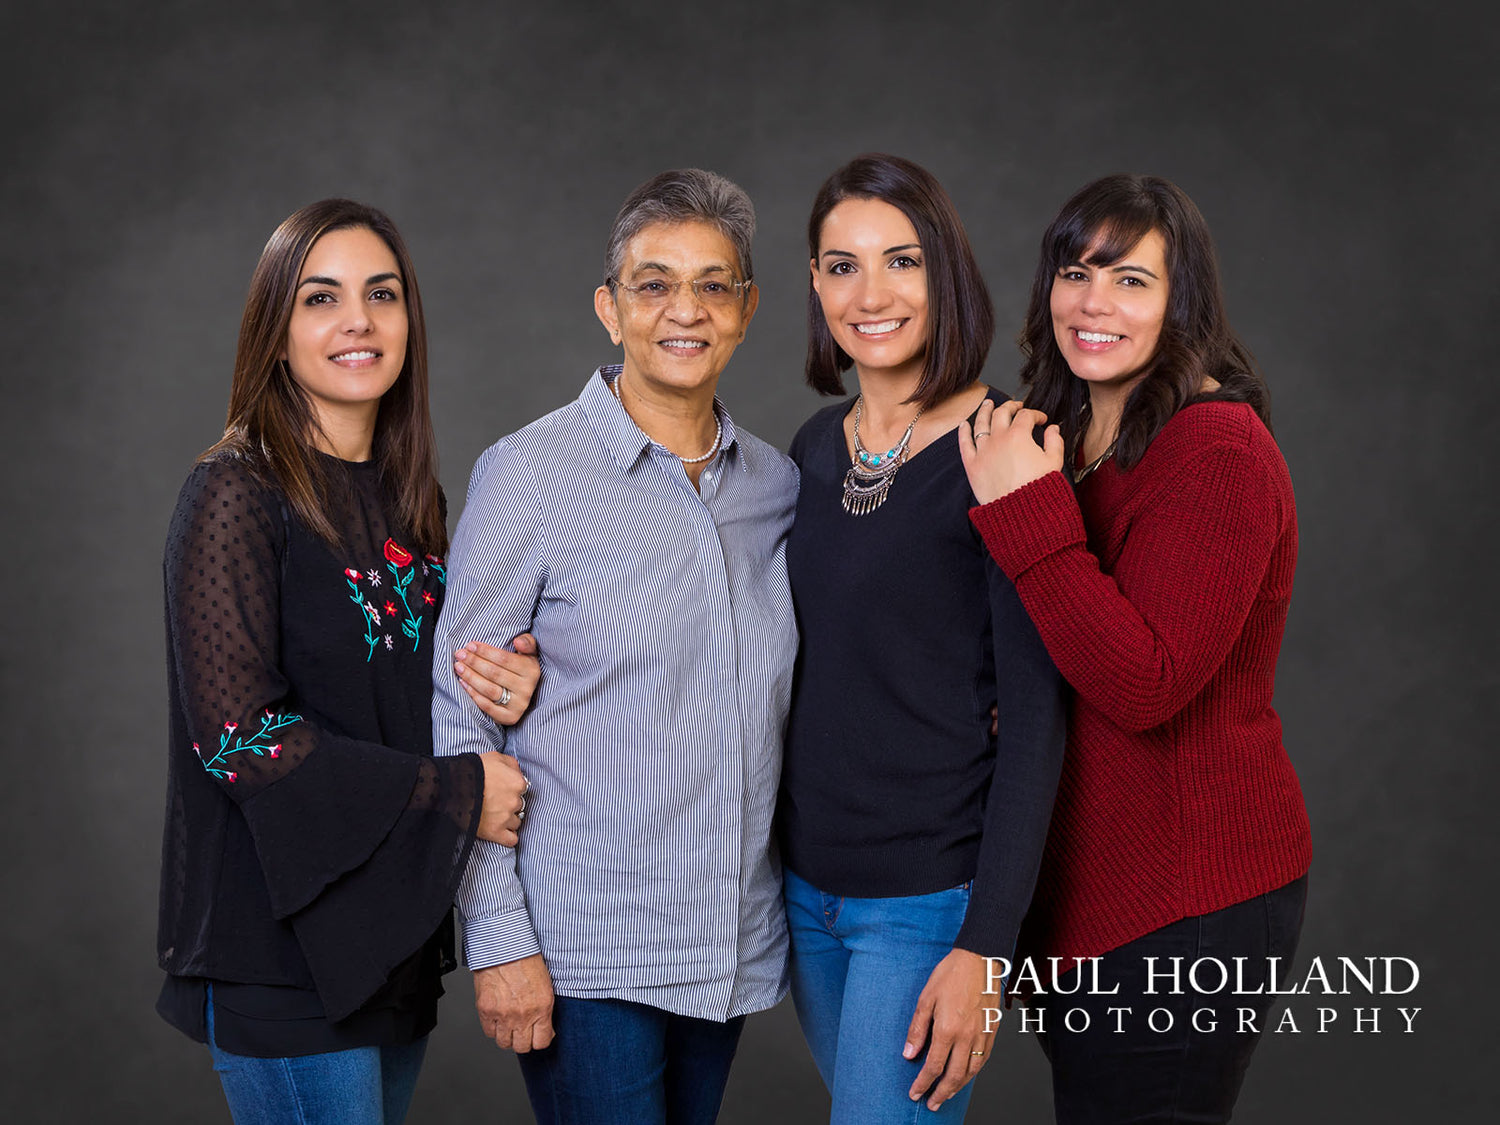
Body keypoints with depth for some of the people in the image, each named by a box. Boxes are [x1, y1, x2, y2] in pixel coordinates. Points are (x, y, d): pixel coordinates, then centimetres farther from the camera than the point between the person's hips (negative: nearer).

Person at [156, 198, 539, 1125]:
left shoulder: (409, 500, 11)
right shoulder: (237, 494, -11)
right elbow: (235, 733, -18)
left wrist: (502, 695, -5)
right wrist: (454, 795, -15)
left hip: (396, 938, 7)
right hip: (284, 948, -7)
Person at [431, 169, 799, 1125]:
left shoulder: (778, 484, 6)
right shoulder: (531, 474, -8)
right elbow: (458, 715, -7)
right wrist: (498, 937, -11)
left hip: (732, 942, 5)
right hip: (582, 951, -5)